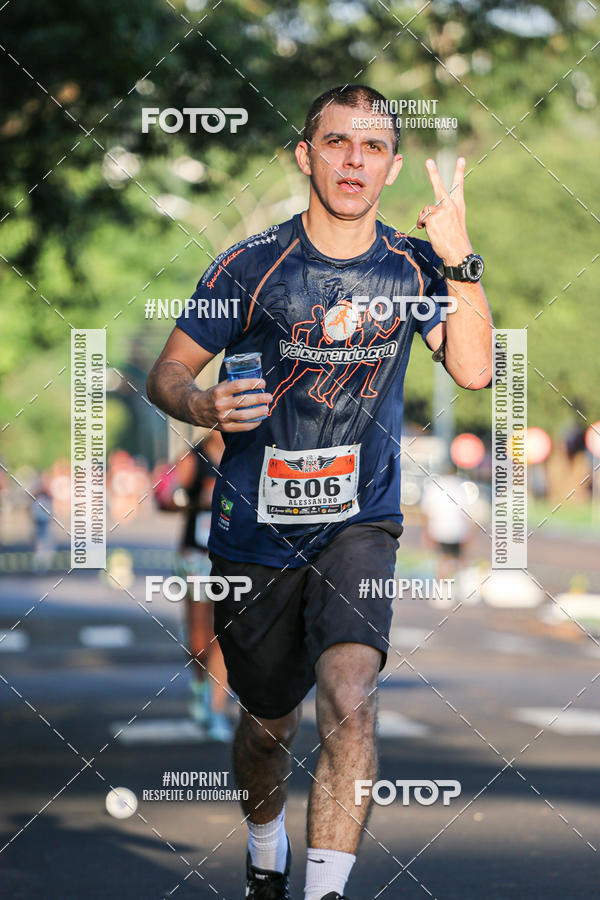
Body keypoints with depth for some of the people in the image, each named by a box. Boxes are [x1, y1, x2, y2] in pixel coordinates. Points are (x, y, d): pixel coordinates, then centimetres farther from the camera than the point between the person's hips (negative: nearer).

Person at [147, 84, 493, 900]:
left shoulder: (410, 268, 0)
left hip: (359, 524, 0)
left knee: (349, 698, -24)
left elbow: (473, 370, -10)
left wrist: (461, 262, -20)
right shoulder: (251, 266, -7)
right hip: (255, 527, 0)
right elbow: (166, 374, -2)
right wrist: (205, 407, -25)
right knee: (269, 723, 14)